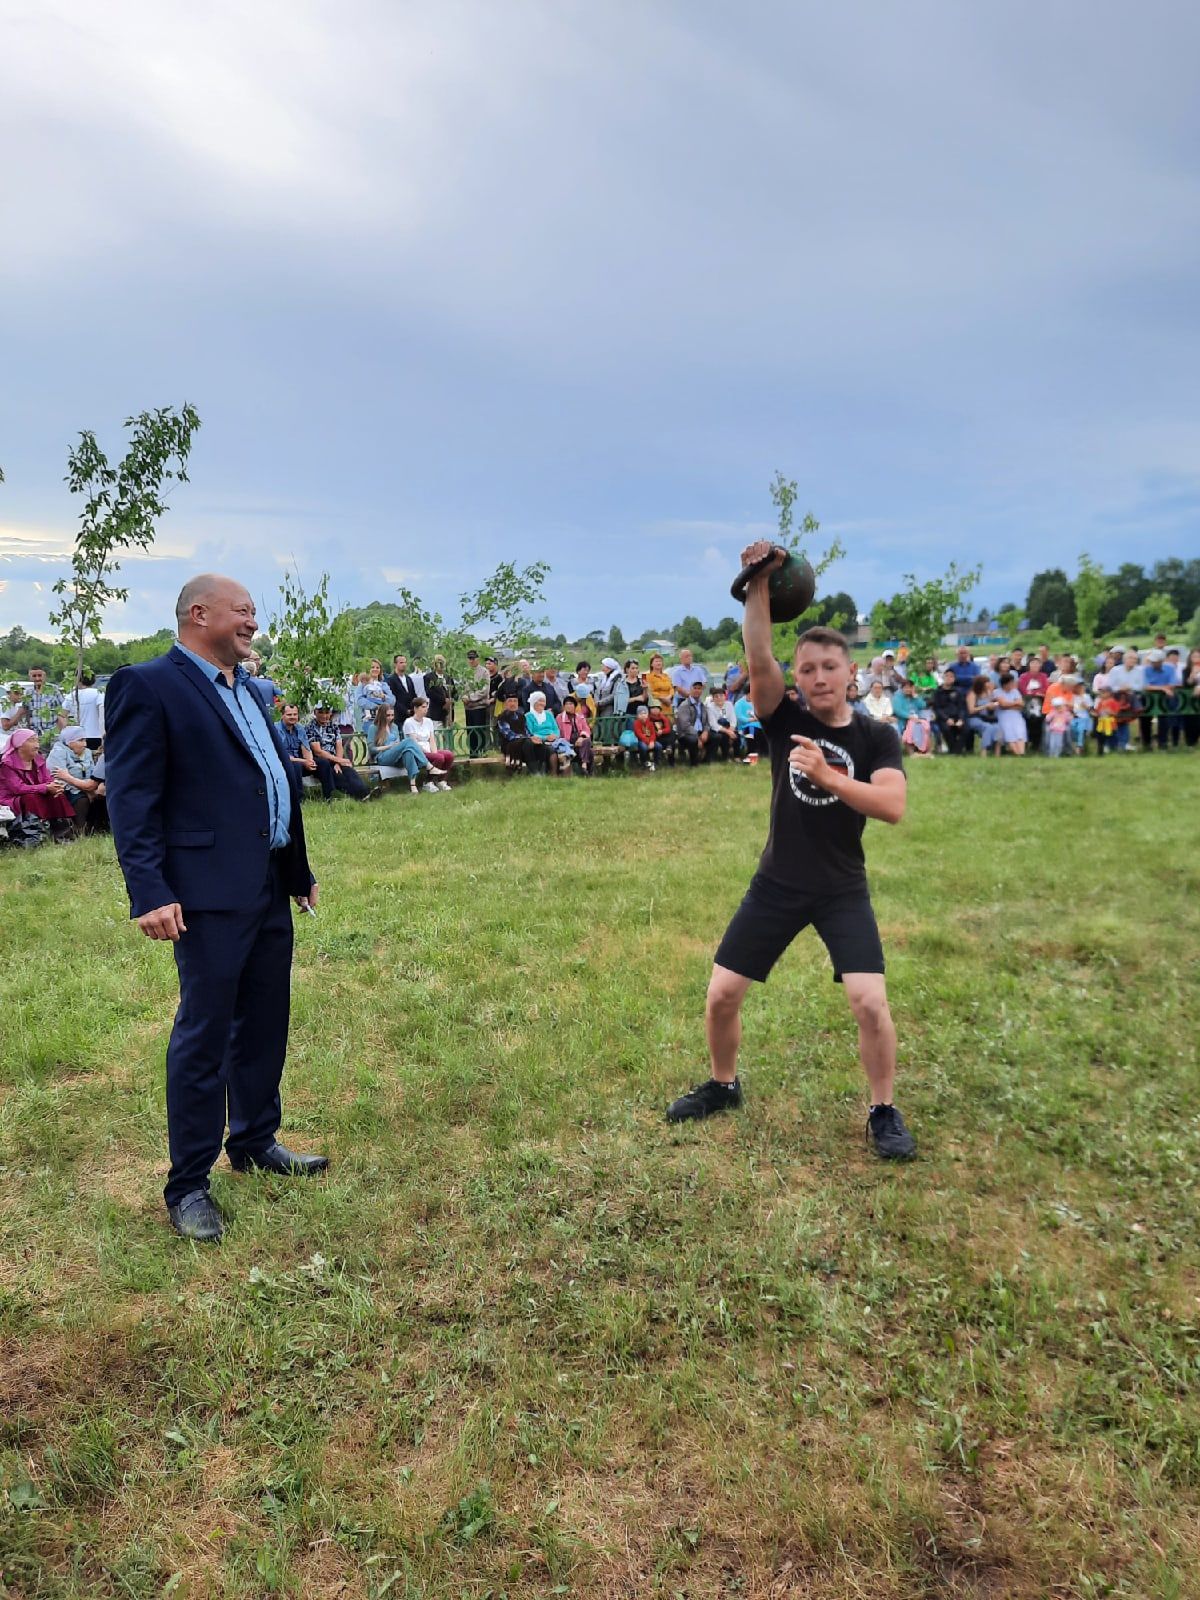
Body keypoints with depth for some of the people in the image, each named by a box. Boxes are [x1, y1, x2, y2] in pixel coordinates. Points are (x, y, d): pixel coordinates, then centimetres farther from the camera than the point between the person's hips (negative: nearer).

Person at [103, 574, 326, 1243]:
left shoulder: (246, 690, 17)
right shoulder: (148, 686, -9)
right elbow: (131, 800, -14)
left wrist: (300, 869, 22)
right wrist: (150, 893, -21)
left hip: (270, 887, 8)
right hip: (211, 891, -8)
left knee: (265, 1023, 17)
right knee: (204, 1034, 1)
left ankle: (256, 1142, 34)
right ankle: (188, 1185, 14)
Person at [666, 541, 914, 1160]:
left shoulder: (877, 737, -4)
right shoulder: (784, 720, -2)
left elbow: (892, 806, -20)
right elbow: (758, 657, -19)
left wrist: (828, 776, -30)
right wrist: (758, 585, -28)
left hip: (842, 891, -2)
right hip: (776, 885, 2)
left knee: (870, 1002, -14)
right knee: (721, 994, 2)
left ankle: (883, 1113, 10)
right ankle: (723, 1085, 29)